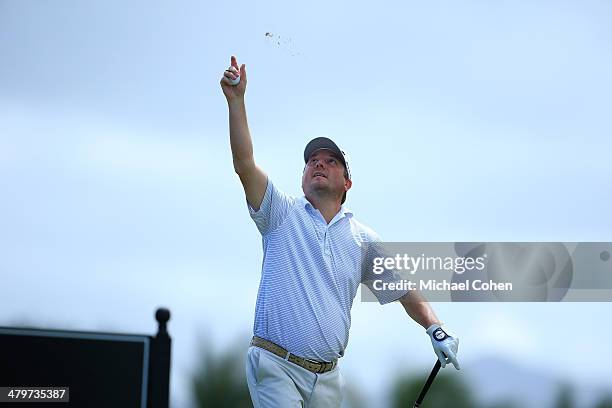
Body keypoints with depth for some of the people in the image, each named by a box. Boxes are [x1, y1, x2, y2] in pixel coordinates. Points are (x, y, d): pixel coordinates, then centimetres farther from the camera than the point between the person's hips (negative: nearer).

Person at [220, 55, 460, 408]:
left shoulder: (363, 238, 15)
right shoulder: (283, 214, 6)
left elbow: (403, 289, 16)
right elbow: (244, 163, -6)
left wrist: (435, 329, 0)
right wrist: (236, 100, -15)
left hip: (327, 377, 4)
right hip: (276, 367, -4)